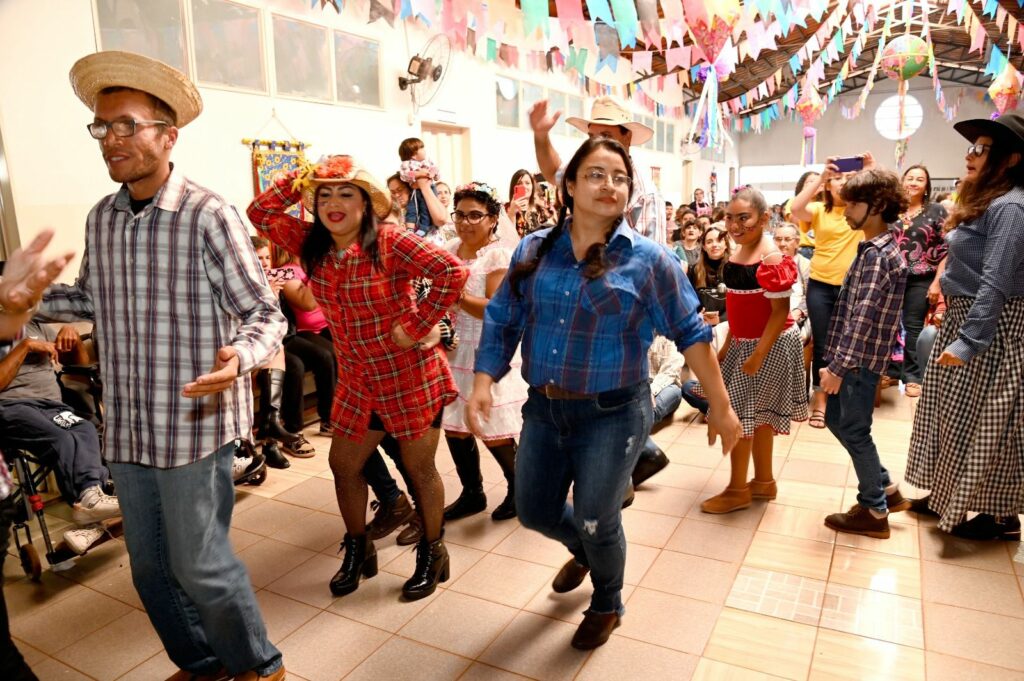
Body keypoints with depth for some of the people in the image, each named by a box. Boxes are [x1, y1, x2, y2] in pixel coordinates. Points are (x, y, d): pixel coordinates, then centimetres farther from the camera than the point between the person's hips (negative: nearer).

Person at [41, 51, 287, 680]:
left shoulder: (208, 215, -14)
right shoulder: (101, 218, 7)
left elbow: (265, 313, -15)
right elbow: (89, 298, 20)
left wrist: (238, 358, -34)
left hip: (195, 424, -6)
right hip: (127, 429, 7)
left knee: (199, 566, 4)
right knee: (151, 568, 18)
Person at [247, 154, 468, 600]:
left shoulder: (389, 242, -19)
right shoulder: (311, 244, 1)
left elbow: (452, 273, -27)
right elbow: (260, 213, 3)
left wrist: (417, 325, -23)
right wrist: (298, 179, -6)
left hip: (410, 375, -6)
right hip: (357, 379, 7)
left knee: (419, 469, 9)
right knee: (343, 465, 15)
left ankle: (432, 554, 31)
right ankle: (358, 550, 38)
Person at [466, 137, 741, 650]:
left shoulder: (647, 259, -9)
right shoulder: (533, 250, 0)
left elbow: (690, 333, -4)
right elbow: (502, 321, 3)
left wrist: (720, 406, -2)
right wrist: (483, 383, -10)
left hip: (612, 414, -4)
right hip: (543, 409, 4)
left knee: (596, 523, 9)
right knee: (534, 513, 18)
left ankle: (606, 605, 44)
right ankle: (584, 551, 55)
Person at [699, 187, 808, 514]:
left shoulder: (771, 259, -21)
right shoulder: (737, 253, 6)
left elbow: (780, 310, -22)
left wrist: (758, 354, -23)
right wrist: (728, 344, 14)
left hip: (769, 345, -9)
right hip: (744, 342, 9)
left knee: (736, 414, -2)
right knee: (758, 415, 17)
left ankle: (738, 490, 14)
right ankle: (764, 481, 32)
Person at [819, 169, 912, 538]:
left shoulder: (875, 254, -18)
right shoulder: (880, 248, 13)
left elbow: (863, 317, -24)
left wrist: (838, 366, -22)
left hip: (860, 359, -10)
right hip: (855, 356, 10)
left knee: (854, 431, 3)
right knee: (836, 419, 19)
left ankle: (874, 511, 19)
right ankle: (886, 488, 30)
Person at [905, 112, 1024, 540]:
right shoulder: (984, 201, 12)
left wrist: (967, 342, -24)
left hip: (989, 327, -10)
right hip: (963, 316, 10)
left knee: (984, 421, 1)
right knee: (950, 412, 16)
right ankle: (948, 494, 30)